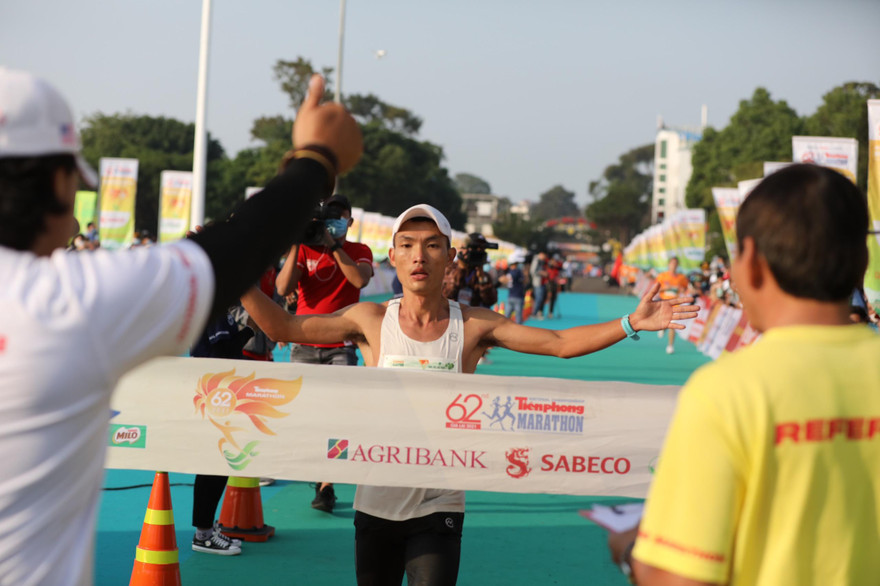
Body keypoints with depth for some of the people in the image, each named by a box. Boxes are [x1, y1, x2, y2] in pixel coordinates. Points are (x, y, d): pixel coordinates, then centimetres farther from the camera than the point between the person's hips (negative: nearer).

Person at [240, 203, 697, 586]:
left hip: (438, 508, -1)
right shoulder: (370, 320, -1)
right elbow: (284, 327, 1)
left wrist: (631, 324, -12)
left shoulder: (474, 325, -2)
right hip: (376, 504, 1)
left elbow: (560, 344, -2)